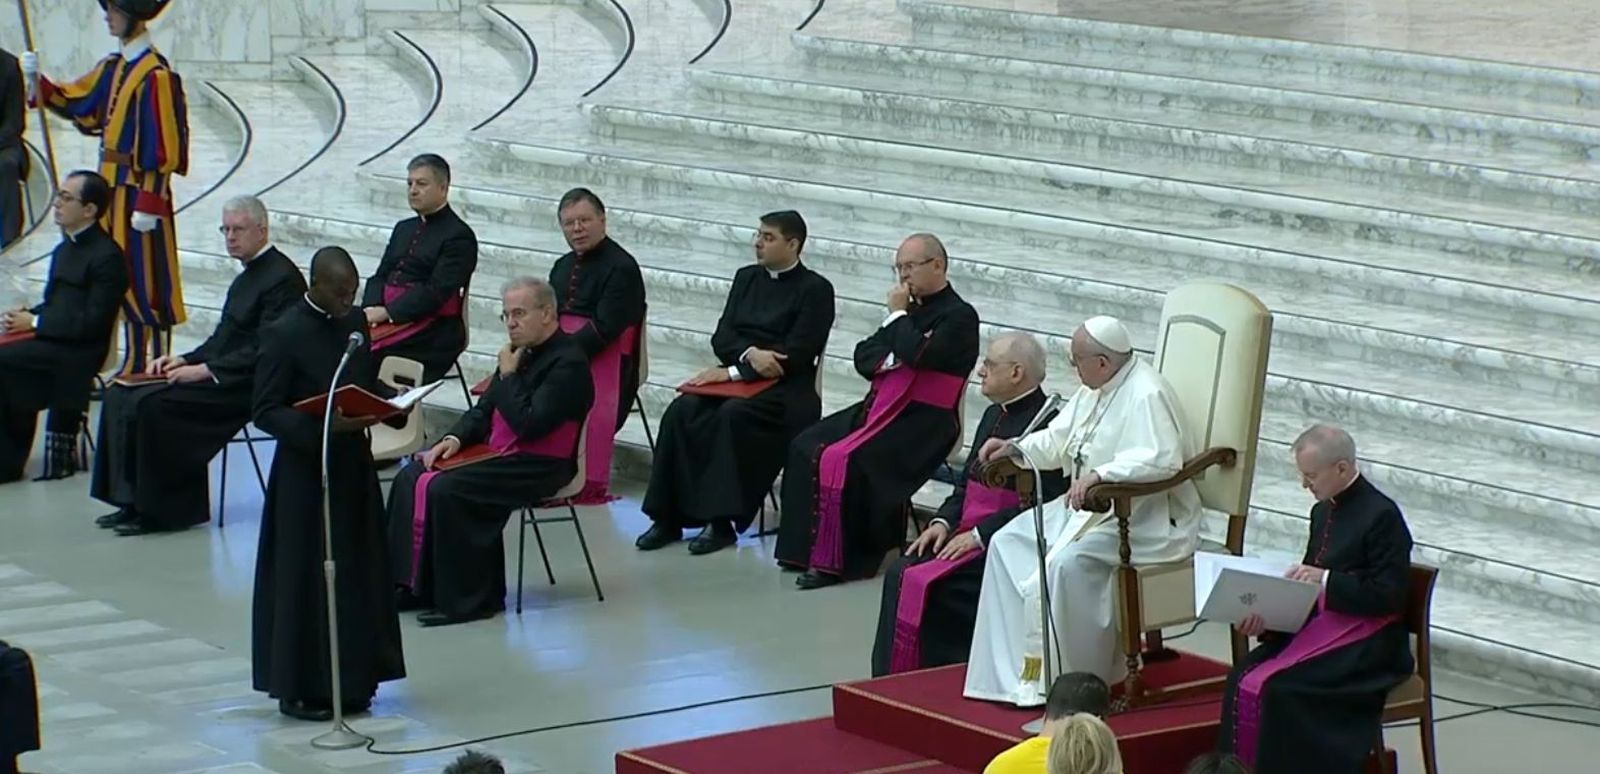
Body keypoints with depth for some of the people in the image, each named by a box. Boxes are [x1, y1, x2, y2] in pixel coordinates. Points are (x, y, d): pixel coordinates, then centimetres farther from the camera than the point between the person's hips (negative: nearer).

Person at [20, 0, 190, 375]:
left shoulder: (155, 76, -17)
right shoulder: (113, 68, 10)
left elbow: (164, 148, -19)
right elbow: (76, 103, 15)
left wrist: (149, 204, -19)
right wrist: (37, 82, 0)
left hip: (139, 193, -9)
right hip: (112, 188, 9)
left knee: (147, 281, -2)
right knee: (122, 279, 15)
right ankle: (133, 365, 24)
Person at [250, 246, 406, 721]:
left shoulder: (354, 322, 8)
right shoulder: (284, 334, -13)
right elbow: (264, 412, -14)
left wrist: (390, 399, -2)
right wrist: (323, 425, -26)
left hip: (353, 466, 7)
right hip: (306, 472, -7)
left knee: (358, 574, 11)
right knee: (306, 580, -1)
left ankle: (351, 679, 22)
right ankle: (300, 688, 9)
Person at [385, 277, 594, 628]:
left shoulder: (568, 363, -15)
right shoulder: (523, 352, 12)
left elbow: (529, 424, -24)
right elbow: (485, 409, 19)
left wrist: (508, 375, -13)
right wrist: (456, 438, 1)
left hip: (539, 467, -10)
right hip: (497, 454, 10)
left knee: (445, 490, -25)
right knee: (412, 478, -1)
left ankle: (466, 600, -16)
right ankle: (419, 586, -2)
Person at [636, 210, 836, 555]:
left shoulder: (815, 289, -2)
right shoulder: (747, 278, 18)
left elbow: (797, 355, -11)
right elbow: (722, 338, 11)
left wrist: (734, 372, -17)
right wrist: (750, 354, -13)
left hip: (785, 388, -5)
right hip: (737, 377, 5)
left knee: (733, 414, -35)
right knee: (681, 411, -23)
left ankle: (722, 520, -31)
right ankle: (668, 517, -22)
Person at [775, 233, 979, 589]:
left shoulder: (958, 316, -5)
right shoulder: (912, 308, 18)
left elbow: (918, 355, -22)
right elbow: (864, 356, 19)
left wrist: (898, 314, -8)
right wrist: (889, 360, -3)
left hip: (923, 419, -9)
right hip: (883, 406, 9)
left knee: (843, 460, -27)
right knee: (806, 447, -6)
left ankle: (836, 560, -20)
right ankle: (805, 545, -7)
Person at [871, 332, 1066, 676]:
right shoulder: (994, 416, 18)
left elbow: (1039, 502, -19)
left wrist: (980, 535, -19)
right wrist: (943, 521, 3)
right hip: (968, 534, 9)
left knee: (928, 583, -23)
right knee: (900, 574, -9)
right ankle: (888, 682, -8)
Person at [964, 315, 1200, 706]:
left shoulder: (1147, 395, -21)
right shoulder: (1095, 389, 10)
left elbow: (1163, 459, -34)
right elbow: (1058, 439, 20)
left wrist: (1100, 475, -42)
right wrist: (1015, 448, 3)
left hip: (1146, 518, -11)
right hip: (1091, 506, 11)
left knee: (1068, 563, -31)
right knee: (1008, 543, 1)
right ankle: (1009, 671, 0)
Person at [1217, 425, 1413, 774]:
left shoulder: (1382, 516, -11)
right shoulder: (1323, 512, 14)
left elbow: (1389, 595, -14)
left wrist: (1326, 580, -21)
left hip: (1365, 644, -8)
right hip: (1317, 626, 8)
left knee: (1279, 690, -27)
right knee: (1242, 681, -15)